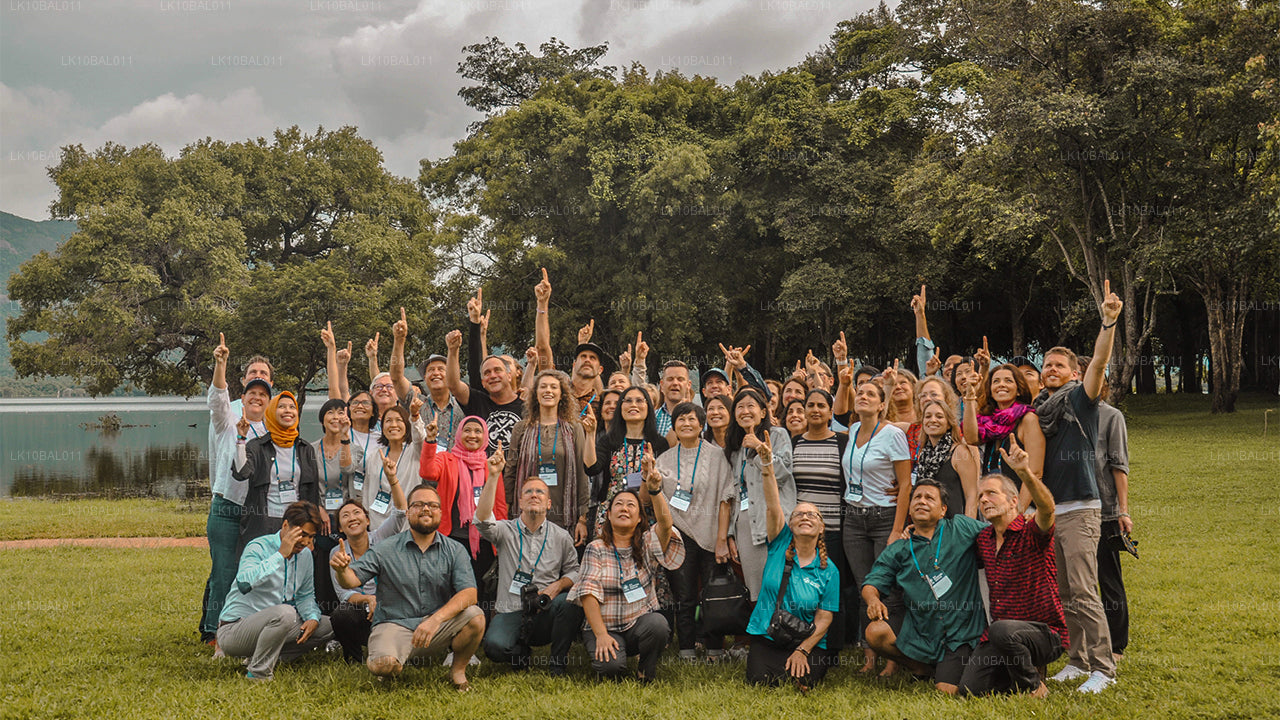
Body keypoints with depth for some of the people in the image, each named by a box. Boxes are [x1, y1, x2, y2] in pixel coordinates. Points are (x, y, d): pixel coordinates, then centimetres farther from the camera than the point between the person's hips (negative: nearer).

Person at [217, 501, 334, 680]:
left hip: (270, 623, 9)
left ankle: (264, 659, 2)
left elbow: (305, 595, 18)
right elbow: (244, 583, -36)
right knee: (284, 613, -35)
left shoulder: (305, 554, 6)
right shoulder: (259, 547, -16)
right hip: (233, 630, -8)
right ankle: (259, 672, -16)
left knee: (327, 626, 3)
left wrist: (313, 618, -3)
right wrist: (281, 555, -34)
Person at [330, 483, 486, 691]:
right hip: (395, 625, -1)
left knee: (475, 617, -26)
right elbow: (353, 580, -4)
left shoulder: (454, 551, 1)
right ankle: (398, 666, 8)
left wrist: (435, 619, -27)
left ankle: (458, 669, 2)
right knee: (382, 665, -31)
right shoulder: (386, 550, 0)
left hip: (439, 627, 1)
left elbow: (469, 593, -11)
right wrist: (342, 569, -30)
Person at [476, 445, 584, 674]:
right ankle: (521, 652, 8)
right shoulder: (506, 531, 3)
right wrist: (493, 476, -24)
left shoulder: (561, 537, 9)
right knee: (495, 646, -32)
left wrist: (558, 585, -9)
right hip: (510, 613, -1)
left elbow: (573, 571, 15)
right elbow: (483, 520, -17)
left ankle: (558, 662, -9)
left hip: (546, 613, 1)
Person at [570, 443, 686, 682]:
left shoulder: (647, 545, 5)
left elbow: (665, 524, -17)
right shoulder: (596, 549, 2)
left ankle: (647, 671, -3)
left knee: (658, 624, -32)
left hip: (640, 624, 2)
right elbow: (588, 592, -7)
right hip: (605, 627, -2)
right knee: (610, 665, -30)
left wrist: (654, 488, -35)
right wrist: (601, 635, -20)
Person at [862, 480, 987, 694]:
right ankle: (926, 669, 2)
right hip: (918, 634, 3)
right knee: (875, 632, -23)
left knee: (946, 690, -19)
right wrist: (873, 599, -17)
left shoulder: (961, 528, 3)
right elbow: (872, 584, 5)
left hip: (959, 635, -3)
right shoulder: (897, 551, 10)